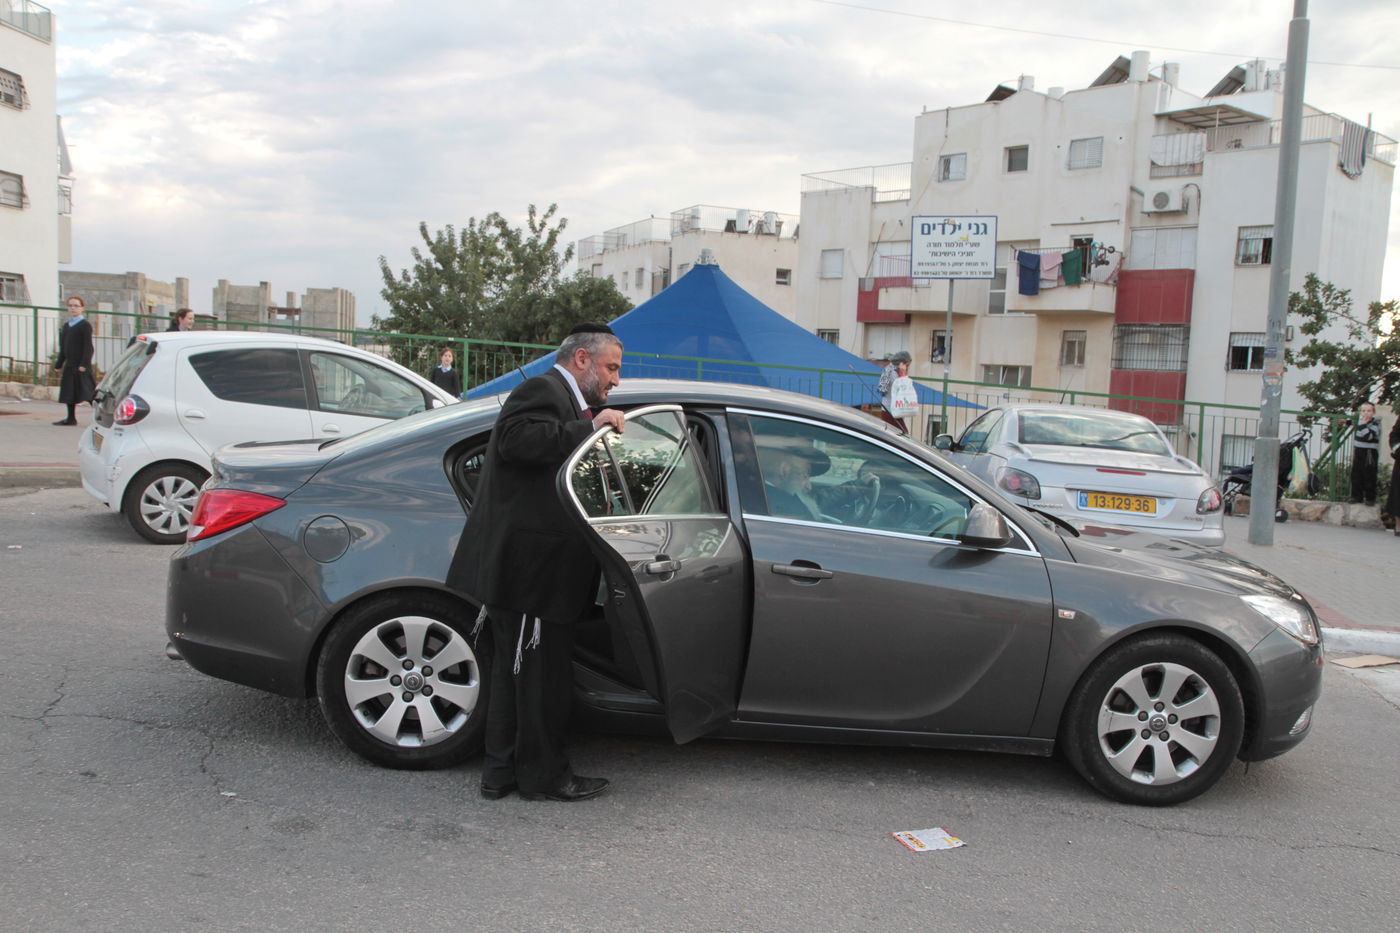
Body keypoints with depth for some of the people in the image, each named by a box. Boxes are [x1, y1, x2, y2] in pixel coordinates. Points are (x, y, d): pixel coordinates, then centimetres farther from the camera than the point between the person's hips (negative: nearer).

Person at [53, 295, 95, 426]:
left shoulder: (85, 325, -7)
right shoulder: (66, 326, 16)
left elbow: (88, 347, -13)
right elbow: (63, 348, 20)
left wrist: (84, 364, -20)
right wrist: (59, 364, 16)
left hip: (81, 365, -8)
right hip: (69, 365, 8)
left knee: (88, 391, -9)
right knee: (69, 391, 10)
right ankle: (71, 418, 17)